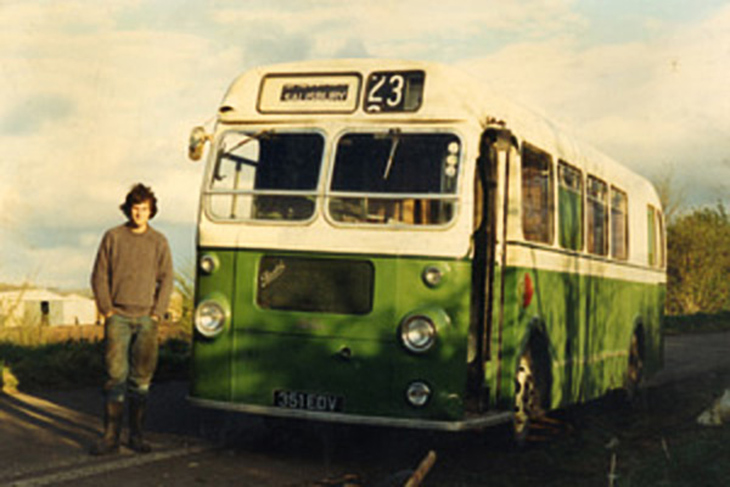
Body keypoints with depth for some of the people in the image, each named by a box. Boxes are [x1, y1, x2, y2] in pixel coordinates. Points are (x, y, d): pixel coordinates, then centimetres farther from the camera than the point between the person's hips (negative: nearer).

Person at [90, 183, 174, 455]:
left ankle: (136, 435, 11)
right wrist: (107, 310, -3)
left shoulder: (159, 242, 7)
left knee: (142, 377, 3)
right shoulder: (113, 237, 4)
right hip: (118, 317, -1)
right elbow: (99, 276, 6)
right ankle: (110, 435, -3)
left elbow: (166, 280, 8)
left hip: (146, 318, 1)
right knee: (116, 375, -6)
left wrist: (156, 314, -2)